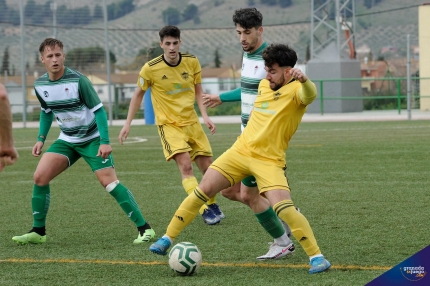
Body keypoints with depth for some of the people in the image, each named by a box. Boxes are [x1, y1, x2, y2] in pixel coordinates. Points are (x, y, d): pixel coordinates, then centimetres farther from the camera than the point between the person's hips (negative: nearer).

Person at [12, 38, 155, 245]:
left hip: (92, 139, -5)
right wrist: (41, 139, 7)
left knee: (109, 182, -17)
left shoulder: (77, 80, -21)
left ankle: (144, 228, -11)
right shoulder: (40, 85, -4)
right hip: (67, 140, 5)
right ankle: (38, 231, 4)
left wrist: (105, 142, -23)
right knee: (40, 177, -9)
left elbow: (98, 109, -17)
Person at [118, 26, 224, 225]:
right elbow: (138, 94, 2)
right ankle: (205, 211, -22)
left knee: (207, 167, 6)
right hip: (168, 124, -4)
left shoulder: (192, 62, -4)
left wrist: (205, 116, -3)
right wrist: (127, 123, 2)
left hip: (192, 122, 4)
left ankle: (211, 204, 30)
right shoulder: (151, 68, -12)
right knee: (185, 166, -21)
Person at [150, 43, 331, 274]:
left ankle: (316, 257, -11)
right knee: (204, 189, 0)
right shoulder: (263, 85, 10)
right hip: (241, 150, 6)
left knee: (283, 207, -23)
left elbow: (310, 95, -37)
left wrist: (304, 81, -58)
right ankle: (167, 239, 11)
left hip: (269, 160, -6)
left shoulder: (295, 90, -12)